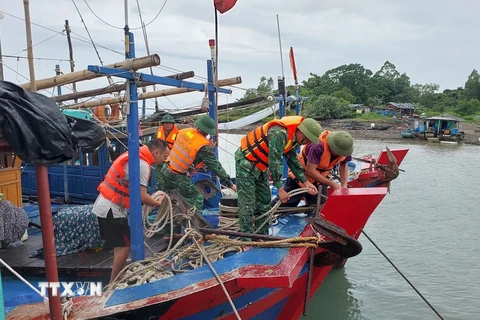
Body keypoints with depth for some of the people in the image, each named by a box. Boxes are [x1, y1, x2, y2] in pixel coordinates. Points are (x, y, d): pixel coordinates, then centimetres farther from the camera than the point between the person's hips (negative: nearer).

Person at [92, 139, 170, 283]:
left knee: (120, 245, 17)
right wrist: (159, 204, -5)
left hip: (105, 206, 10)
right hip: (111, 209, -10)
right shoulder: (142, 164, -19)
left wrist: (153, 199, 6)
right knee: (125, 246, -2)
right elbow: (142, 196, -21)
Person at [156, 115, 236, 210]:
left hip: (165, 170, 7)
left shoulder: (184, 131, -5)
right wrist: (230, 184, -8)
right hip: (178, 177, -7)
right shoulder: (204, 147, -21)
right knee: (197, 198, 4)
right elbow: (215, 166, -16)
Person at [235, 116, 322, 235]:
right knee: (247, 202, -10)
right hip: (246, 161, -10)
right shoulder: (279, 133, -29)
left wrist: (306, 182, 2)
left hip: (259, 166, 10)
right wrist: (280, 189, -24)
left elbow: (293, 161, 9)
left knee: (264, 201, 11)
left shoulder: (293, 138, 1)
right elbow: (275, 161, -29)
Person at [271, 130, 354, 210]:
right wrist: (332, 184, -31)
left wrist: (344, 185, -15)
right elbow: (310, 171, -34)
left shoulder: (344, 148, -16)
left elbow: (343, 165, 1)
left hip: (320, 179, 6)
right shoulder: (318, 146, -36)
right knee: (284, 204, 4)